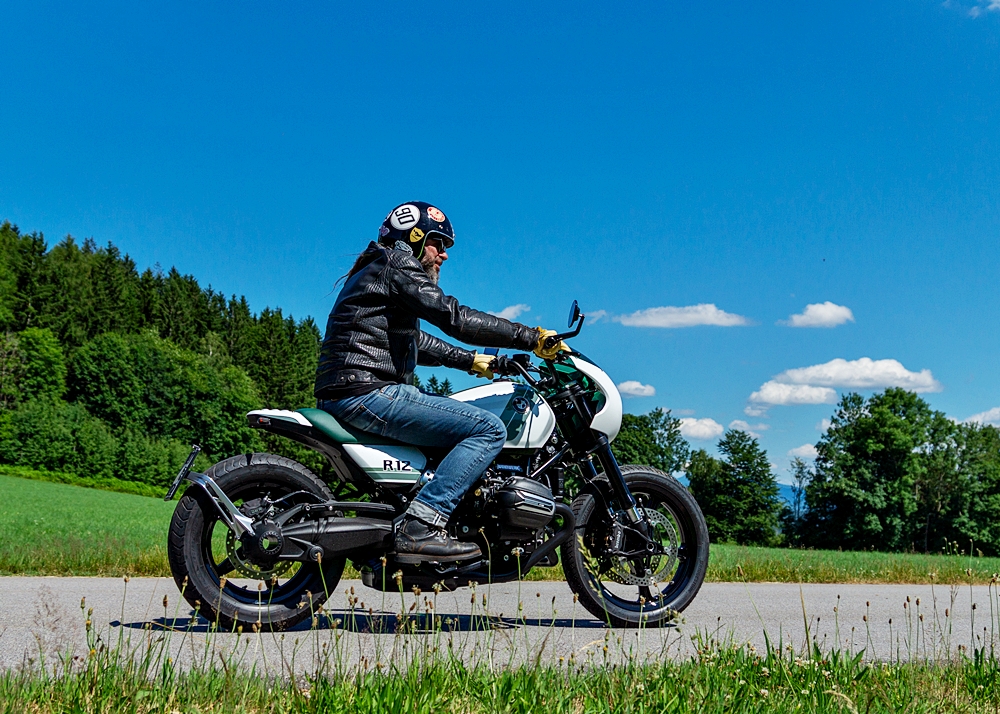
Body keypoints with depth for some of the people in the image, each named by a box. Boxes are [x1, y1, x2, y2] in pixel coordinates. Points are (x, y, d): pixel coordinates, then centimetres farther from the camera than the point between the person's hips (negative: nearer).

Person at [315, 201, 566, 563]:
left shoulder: (373, 270, 28)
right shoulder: (397, 264, -3)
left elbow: (417, 342, 34)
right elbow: (455, 318, -15)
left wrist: (471, 360, 30)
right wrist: (533, 337, -12)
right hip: (368, 393, -11)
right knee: (489, 429, -15)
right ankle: (420, 528, -22)